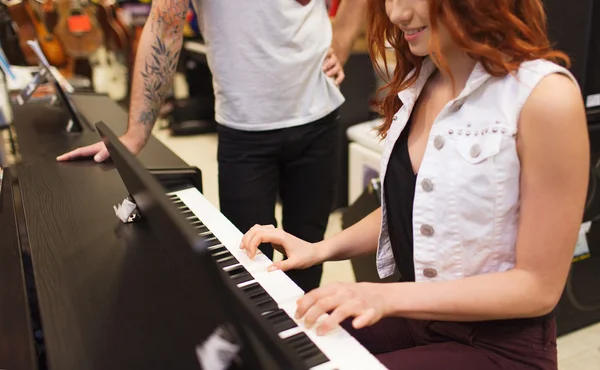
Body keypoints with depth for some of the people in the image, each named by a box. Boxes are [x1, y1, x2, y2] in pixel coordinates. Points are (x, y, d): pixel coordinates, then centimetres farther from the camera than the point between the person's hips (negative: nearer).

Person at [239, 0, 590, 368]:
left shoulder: (546, 96, -21)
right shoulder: (419, 79, 2)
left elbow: (539, 286, -18)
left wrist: (390, 296, -26)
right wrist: (321, 249, -3)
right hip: (415, 312, 6)